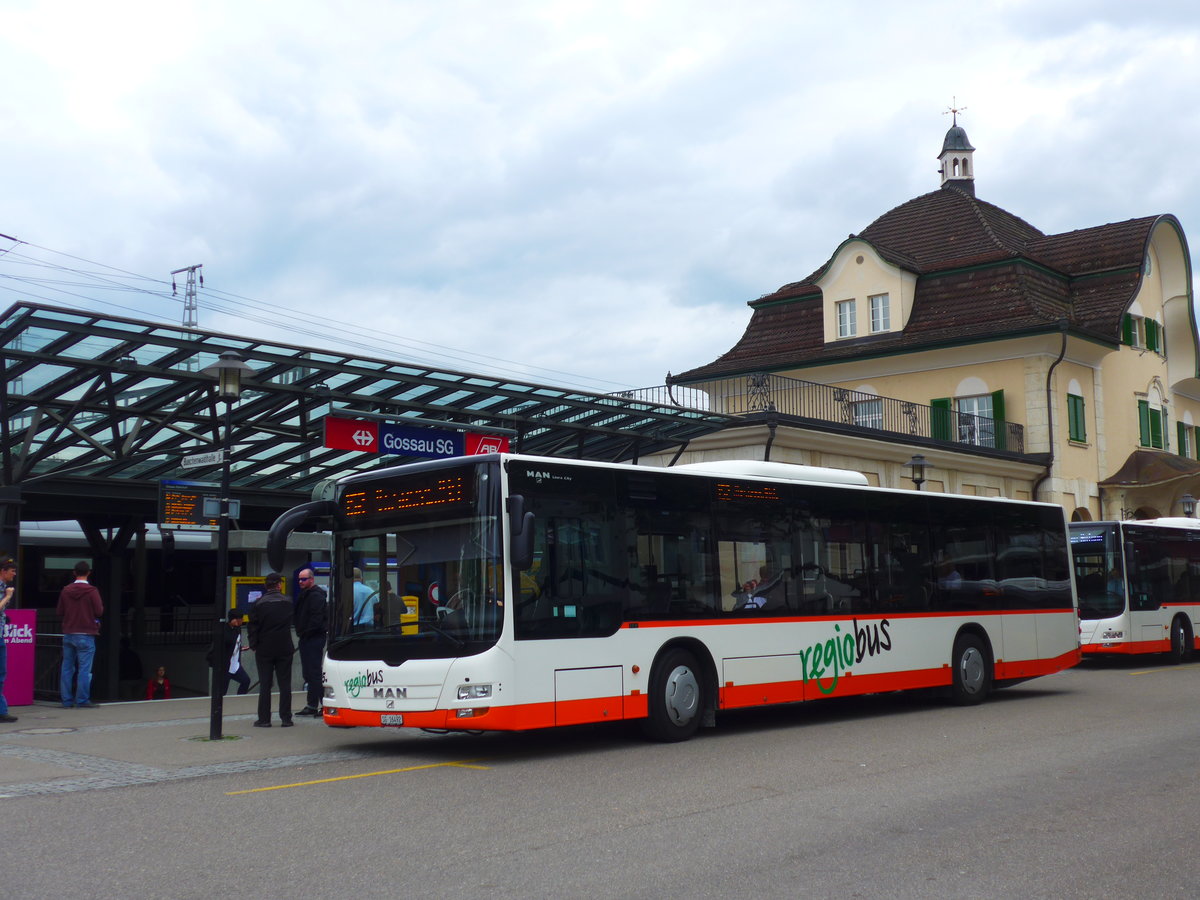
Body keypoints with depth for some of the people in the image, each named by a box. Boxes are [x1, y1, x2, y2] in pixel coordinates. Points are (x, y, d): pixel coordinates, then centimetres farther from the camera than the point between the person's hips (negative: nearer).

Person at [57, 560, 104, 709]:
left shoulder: (65, 590, 3)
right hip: (85, 635, -5)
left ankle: (67, 700, 12)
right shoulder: (91, 591, -11)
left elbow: (60, 611, 7)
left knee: (67, 668, 10)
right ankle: (82, 700, -4)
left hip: (68, 634, 5)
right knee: (84, 669, -2)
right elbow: (99, 612, -11)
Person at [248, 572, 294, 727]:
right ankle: (286, 718, 5)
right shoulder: (287, 602, 1)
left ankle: (264, 719, 4)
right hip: (284, 649, 1)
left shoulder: (259, 603, -5)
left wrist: (253, 645, 4)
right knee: (285, 684, 5)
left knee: (264, 684, 4)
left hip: (264, 649, -1)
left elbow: (254, 626, -4)